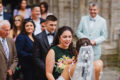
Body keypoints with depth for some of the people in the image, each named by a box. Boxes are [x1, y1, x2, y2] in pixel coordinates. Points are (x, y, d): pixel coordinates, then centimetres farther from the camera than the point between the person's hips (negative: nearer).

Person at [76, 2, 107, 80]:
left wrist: (95, 41, -14)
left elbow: (104, 36, 1)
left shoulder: (102, 21, 2)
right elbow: (78, 32, 6)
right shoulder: (83, 19, 8)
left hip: (95, 49, -1)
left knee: (96, 67, 0)